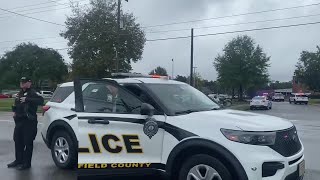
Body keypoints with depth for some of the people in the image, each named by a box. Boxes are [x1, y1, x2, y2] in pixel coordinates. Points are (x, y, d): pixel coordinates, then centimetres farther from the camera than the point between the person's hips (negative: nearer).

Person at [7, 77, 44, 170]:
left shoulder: (32, 93, -9)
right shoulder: (20, 93, 19)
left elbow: (40, 100, -27)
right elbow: (16, 104, 32)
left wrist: (27, 99, -31)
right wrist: (14, 111, 13)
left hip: (29, 122, -9)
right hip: (19, 121, 9)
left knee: (28, 143, -4)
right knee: (17, 141, 15)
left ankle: (26, 163, 3)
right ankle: (18, 160, 29)